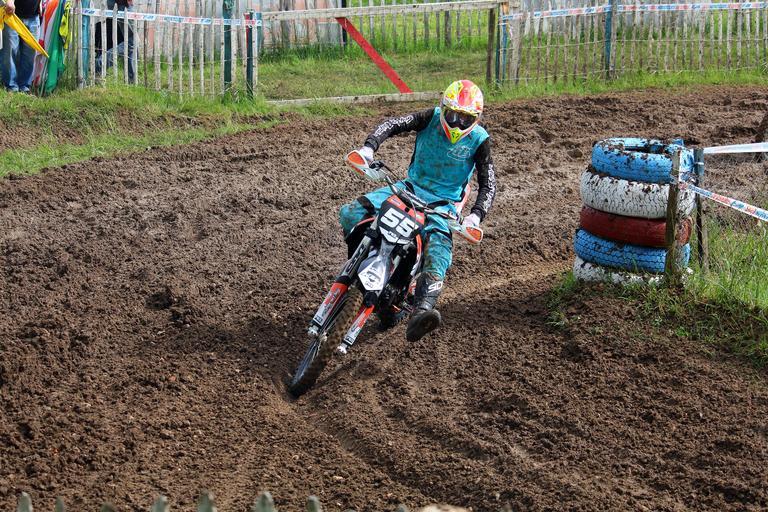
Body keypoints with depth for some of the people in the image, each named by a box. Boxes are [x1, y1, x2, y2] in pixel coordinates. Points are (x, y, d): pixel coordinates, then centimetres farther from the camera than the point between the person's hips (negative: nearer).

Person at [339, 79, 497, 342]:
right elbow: (392, 124, -12)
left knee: (439, 250, -33)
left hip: (443, 202, -3)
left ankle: (421, 313, -56)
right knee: (350, 214, -14)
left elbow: (488, 184, -9)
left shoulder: (479, 140, -8)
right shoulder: (432, 118, -4)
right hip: (412, 187, 3)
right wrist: (369, 147, -32)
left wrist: (476, 215, -27)